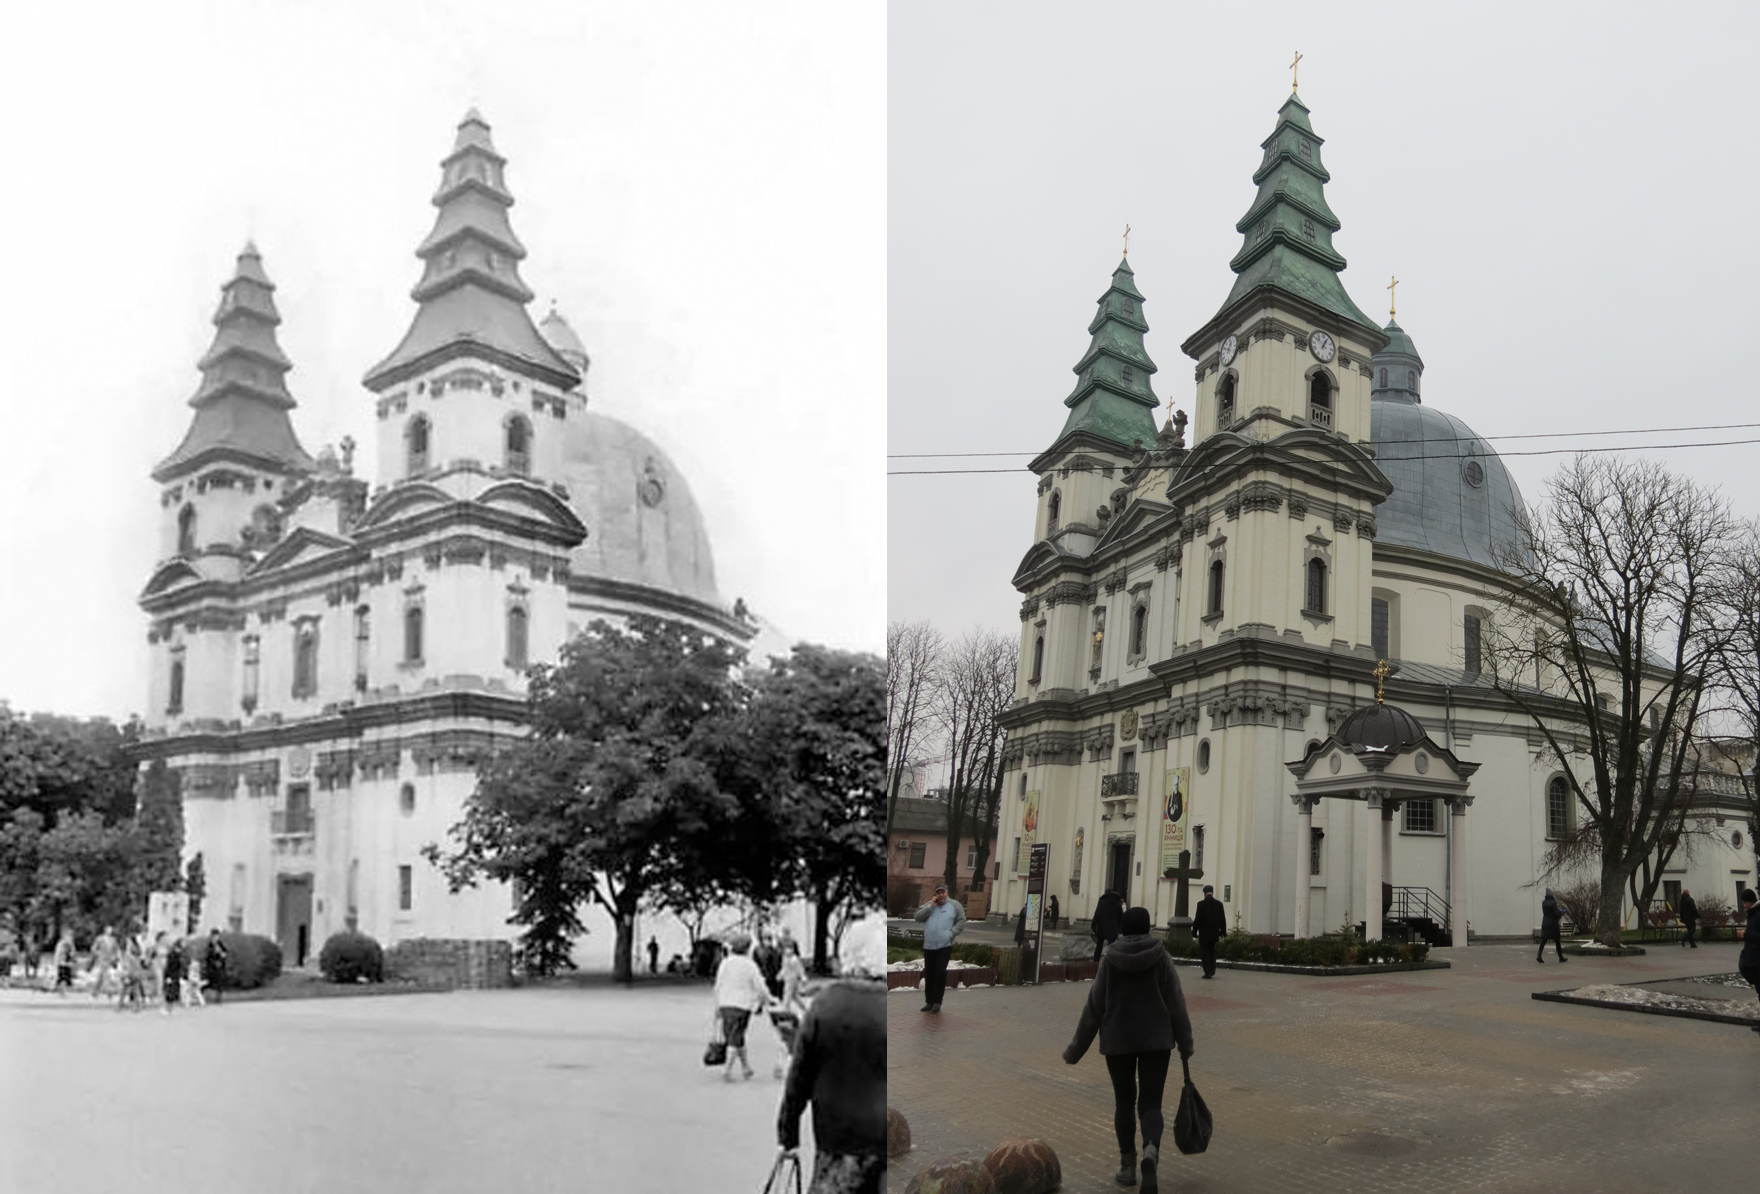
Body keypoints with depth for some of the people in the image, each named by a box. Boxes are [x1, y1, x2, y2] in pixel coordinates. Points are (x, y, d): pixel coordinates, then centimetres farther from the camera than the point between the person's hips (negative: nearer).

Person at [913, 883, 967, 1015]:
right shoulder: (929, 904, 10)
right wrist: (930, 906, -10)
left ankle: (937, 1001, -1)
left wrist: (951, 933, -14)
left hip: (945, 946, -3)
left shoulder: (955, 905, 2)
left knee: (940, 971, -13)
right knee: (929, 974, 7)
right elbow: (918, 916, -1)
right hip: (929, 946, 3)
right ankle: (929, 1001, 17)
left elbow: (961, 922, -2)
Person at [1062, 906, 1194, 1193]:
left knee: (1124, 1100, 15)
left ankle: (1127, 1165, 16)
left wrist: (1076, 1048, 4)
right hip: (1156, 1039, 0)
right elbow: (1176, 1003, -3)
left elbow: (1094, 1007, -3)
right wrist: (1185, 1043, 8)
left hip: (1118, 1040, 0)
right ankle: (1151, 1150, -24)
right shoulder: (1160, 957, -4)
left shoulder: (1110, 959, -4)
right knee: (1150, 1102, 3)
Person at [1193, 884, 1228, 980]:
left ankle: (1208, 972, -6)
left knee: (1205, 953, 0)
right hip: (1214, 933, 5)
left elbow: (1197, 919, -11)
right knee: (1212, 952, 18)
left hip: (1204, 933, -5)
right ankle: (1212, 971, 17)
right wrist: (1222, 931, 14)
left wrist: (1194, 931, -3)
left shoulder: (1201, 904, -11)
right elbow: (1223, 919, 6)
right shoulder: (1219, 904, 2)